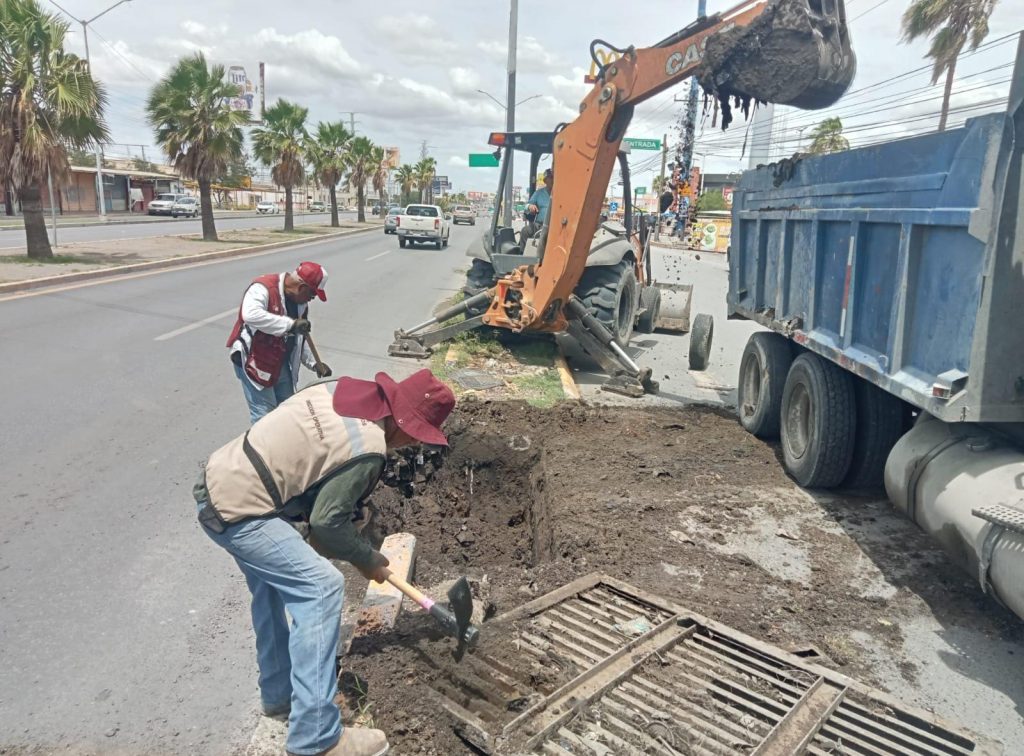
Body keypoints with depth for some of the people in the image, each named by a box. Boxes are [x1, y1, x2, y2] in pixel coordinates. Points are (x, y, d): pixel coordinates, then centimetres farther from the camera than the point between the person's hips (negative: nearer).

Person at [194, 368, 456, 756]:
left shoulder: (341, 389, 3)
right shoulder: (367, 448, -20)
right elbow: (326, 522, -13)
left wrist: (350, 512, 12)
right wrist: (369, 559, 5)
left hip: (217, 481, 10)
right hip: (236, 512, -10)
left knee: (274, 583, 24)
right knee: (321, 588, -10)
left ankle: (278, 694, 39)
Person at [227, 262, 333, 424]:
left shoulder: (300, 301, 4)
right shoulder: (263, 288, -21)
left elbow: (300, 338, 13)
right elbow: (250, 315, -41)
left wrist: (313, 363, 1)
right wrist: (291, 323, -40)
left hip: (281, 363, 8)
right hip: (254, 362, -8)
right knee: (264, 414, -7)